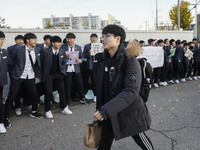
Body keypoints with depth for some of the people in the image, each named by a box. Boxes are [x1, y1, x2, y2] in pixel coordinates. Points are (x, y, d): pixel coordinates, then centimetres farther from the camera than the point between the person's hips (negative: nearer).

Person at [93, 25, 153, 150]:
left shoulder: (130, 60, -19)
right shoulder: (103, 60, 1)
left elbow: (131, 91, -26)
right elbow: (101, 88, 8)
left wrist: (106, 110, -31)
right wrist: (100, 110, 9)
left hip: (130, 111, -5)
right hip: (109, 113, 5)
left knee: (140, 139, 17)